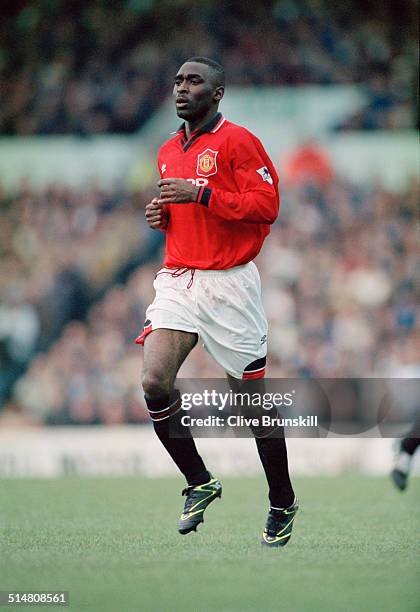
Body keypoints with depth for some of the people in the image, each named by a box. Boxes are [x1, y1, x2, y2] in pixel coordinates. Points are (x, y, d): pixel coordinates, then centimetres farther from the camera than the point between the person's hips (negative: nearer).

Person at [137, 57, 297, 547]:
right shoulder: (168, 151, 17)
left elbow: (266, 204, -14)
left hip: (228, 283, -6)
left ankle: (283, 505, 17)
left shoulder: (237, 141, -6)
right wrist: (161, 215, 7)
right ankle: (199, 483, 5)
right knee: (154, 382, -13)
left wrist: (201, 194, -20)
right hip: (177, 280, 6)